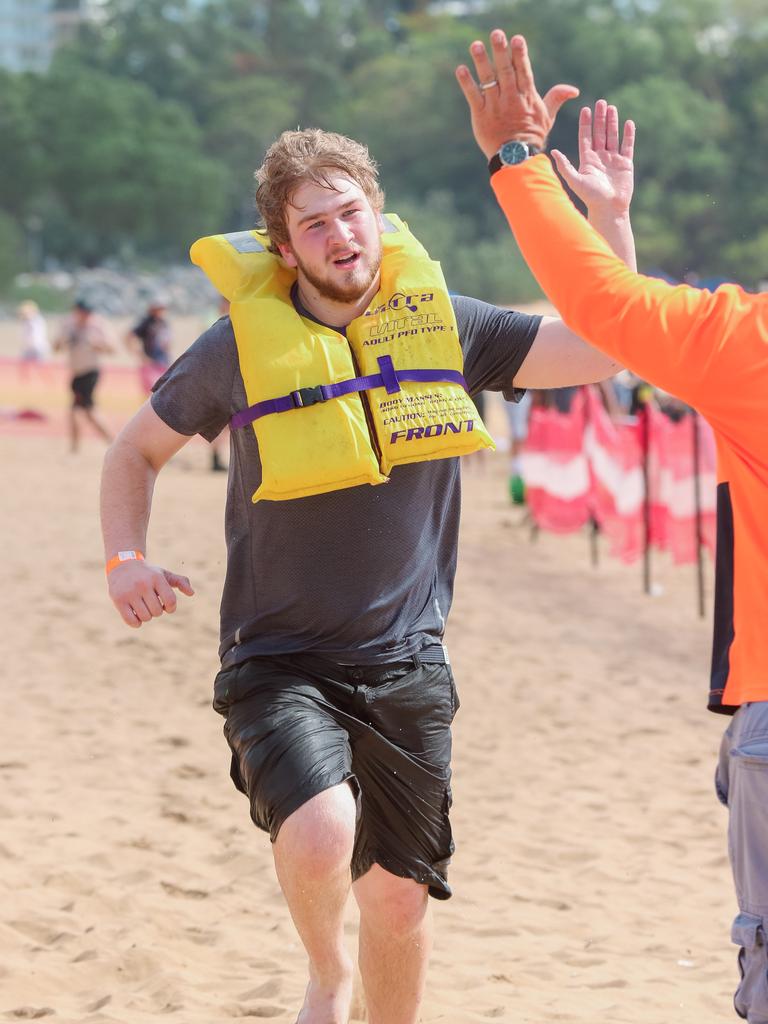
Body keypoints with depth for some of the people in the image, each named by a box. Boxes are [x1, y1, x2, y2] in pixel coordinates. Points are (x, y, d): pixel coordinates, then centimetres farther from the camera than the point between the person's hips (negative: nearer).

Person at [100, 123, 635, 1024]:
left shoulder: (440, 323, 0)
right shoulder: (241, 347, -6)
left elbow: (606, 349, 0)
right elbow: (136, 452, 9)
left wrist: (609, 216, -12)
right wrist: (125, 559, -7)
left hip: (405, 666, 3)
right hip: (280, 664, -3)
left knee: (400, 897, 7)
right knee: (320, 835, -27)